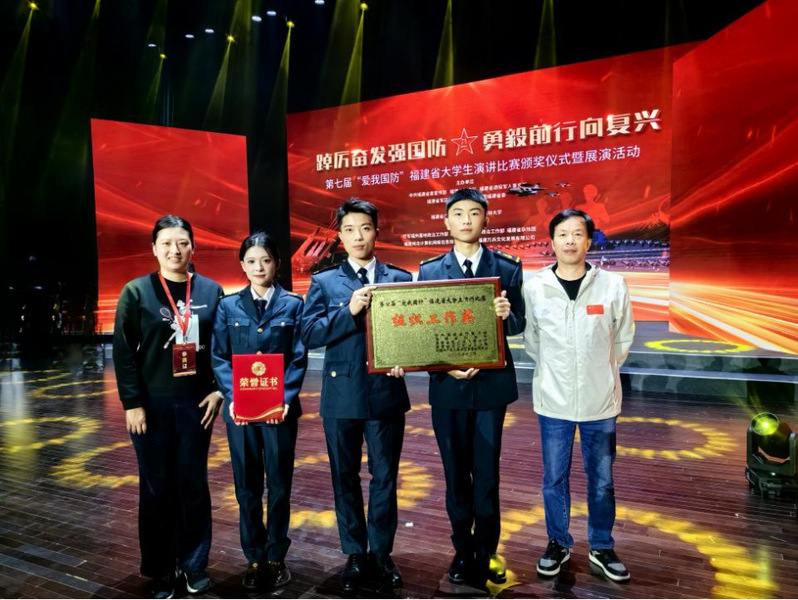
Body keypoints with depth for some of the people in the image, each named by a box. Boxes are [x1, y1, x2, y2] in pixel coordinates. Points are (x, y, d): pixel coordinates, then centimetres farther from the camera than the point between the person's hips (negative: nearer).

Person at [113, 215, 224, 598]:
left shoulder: (211, 291, 3)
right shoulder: (136, 292, -2)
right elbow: (123, 351, -4)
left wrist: (218, 390, -4)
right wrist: (132, 402, -9)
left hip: (196, 403, 1)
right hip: (152, 405, -1)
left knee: (194, 485, 9)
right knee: (157, 488, 9)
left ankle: (194, 564, 26)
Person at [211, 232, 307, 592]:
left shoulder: (292, 304, 2)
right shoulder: (228, 306, 5)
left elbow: (298, 358, -3)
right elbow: (219, 358, 1)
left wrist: (286, 399, -16)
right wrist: (232, 397, -13)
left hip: (280, 406, -1)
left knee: (279, 484, 9)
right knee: (246, 485, 10)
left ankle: (276, 557, 27)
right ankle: (255, 558, 27)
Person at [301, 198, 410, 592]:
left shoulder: (400, 279, 5)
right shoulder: (324, 282, 4)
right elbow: (309, 334, -7)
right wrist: (349, 310, -19)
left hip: (387, 393, 0)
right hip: (342, 394, 0)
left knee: (385, 478, 10)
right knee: (345, 478, 12)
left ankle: (381, 553, 29)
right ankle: (355, 555, 30)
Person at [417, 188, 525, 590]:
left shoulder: (507, 268, 2)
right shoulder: (429, 271, 2)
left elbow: (518, 325, -2)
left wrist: (506, 315, -25)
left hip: (491, 384, -1)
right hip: (448, 385, 1)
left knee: (486, 474, 7)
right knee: (455, 473, 12)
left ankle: (486, 553, 26)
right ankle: (463, 551, 31)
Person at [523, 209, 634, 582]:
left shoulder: (613, 285, -6)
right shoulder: (534, 288, -7)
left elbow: (623, 339, 6)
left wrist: (602, 371, 7)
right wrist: (553, 369, 7)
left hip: (600, 401, 0)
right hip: (553, 401, 0)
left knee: (602, 480, 15)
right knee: (554, 479, 13)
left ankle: (602, 547, 35)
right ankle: (558, 544, 34)